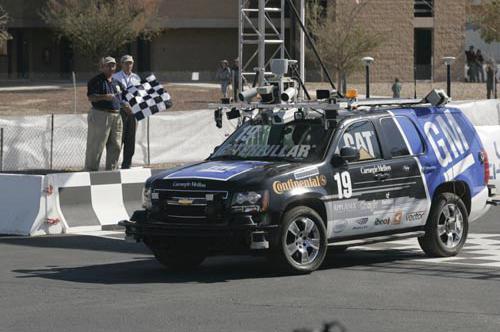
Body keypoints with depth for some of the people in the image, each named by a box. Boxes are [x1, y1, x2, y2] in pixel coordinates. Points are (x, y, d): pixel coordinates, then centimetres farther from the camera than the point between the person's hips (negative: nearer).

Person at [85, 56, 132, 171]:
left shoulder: (116, 82, 19)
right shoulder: (96, 81, -5)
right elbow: (90, 97, -16)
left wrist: (125, 106, 13)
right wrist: (104, 97, -30)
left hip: (116, 117, 7)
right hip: (100, 115, -7)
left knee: (115, 147, 9)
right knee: (96, 146, -6)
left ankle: (111, 170, 17)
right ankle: (91, 170, -2)